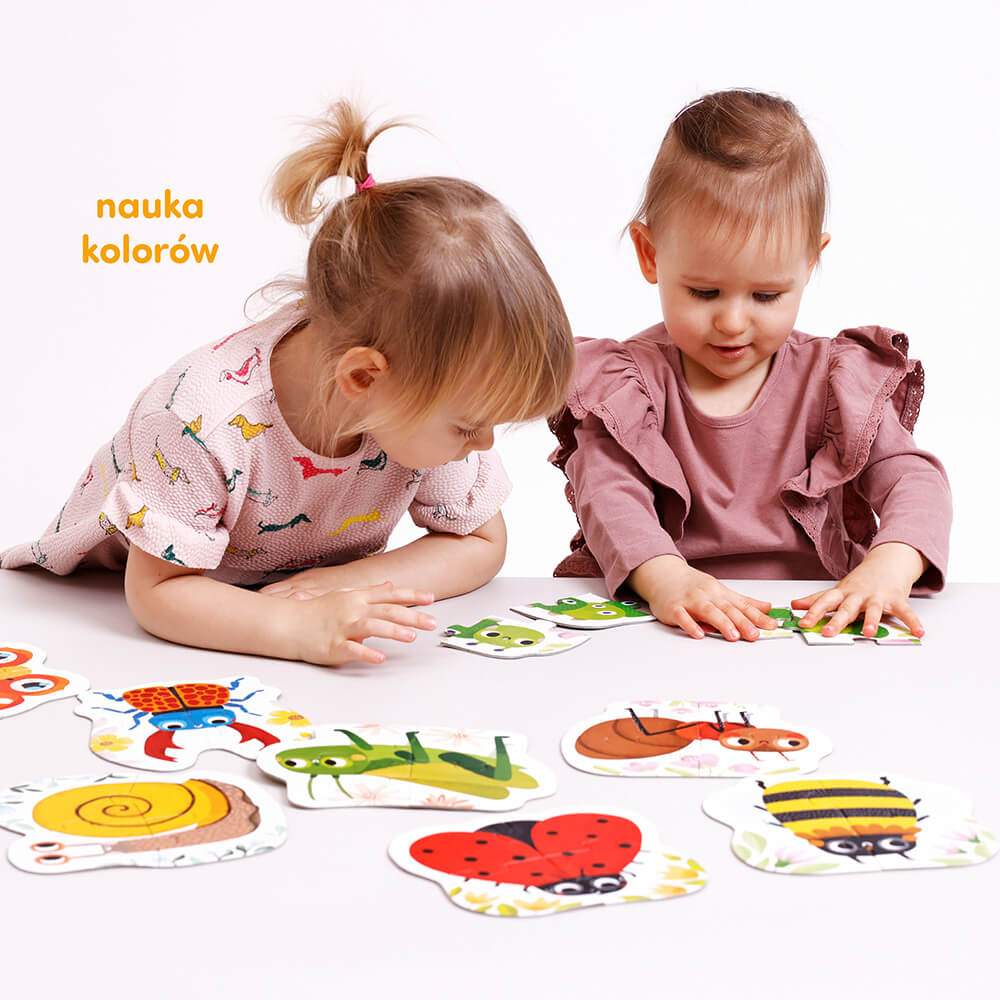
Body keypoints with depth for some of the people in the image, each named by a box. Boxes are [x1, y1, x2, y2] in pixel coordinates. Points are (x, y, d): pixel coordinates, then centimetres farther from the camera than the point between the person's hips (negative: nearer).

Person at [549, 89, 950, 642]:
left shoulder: (833, 383, 4)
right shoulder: (629, 382, 0)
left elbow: (913, 478, -3)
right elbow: (608, 493, -14)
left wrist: (887, 568, -26)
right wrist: (664, 576, -36)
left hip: (814, 615, 1)